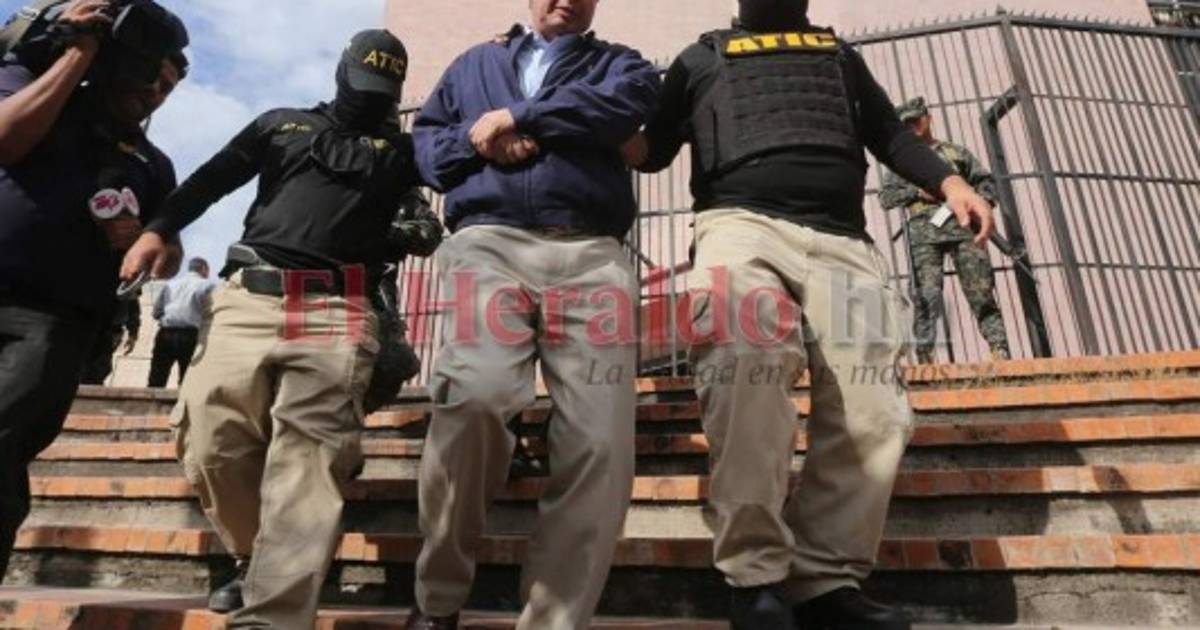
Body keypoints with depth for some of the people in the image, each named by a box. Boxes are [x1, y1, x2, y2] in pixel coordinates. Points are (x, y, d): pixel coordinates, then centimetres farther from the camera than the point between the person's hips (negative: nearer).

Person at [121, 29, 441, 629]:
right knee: (211, 445, -3)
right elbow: (211, 179, 19)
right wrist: (157, 229, 9)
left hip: (335, 314, -2)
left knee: (305, 466, -10)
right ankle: (255, 558, 22)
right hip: (246, 298, 3)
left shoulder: (402, 147, 22)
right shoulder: (281, 123, 25)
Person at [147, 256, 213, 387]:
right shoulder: (206, 285, 4)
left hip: (165, 334, 4)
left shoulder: (170, 285, 18)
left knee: (156, 383, 6)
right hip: (189, 335, -4)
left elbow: (156, 312, 15)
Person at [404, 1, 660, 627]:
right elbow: (425, 138, 23)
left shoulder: (614, 61, 27)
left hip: (590, 253, 1)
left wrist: (514, 117, 3)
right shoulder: (476, 61, 32)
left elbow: (632, 99, 4)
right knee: (476, 395, -26)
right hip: (487, 241, 0)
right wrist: (476, 142, 1)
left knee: (600, 440, -13)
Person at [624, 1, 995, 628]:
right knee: (746, 368, -33)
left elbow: (891, 133, 30)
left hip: (841, 240, 4)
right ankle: (756, 578, -26)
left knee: (872, 417, -13)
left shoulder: (840, 53, 35)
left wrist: (949, 183, 11)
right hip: (743, 224, -3)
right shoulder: (702, 57, 28)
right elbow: (653, 148, 24)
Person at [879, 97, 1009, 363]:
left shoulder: (956, 152, 23)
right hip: (924, 230, -1)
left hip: (962, 224, 1)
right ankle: (925, 354, -14)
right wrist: (917, 191, -7)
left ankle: (1000, 350, -5)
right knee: (927, 293, -12)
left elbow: (986, 181, 19)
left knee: (981, 290, -5)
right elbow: (886, 197, 9)